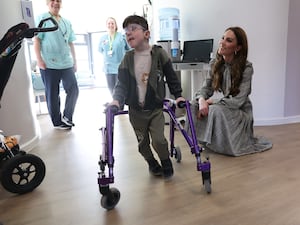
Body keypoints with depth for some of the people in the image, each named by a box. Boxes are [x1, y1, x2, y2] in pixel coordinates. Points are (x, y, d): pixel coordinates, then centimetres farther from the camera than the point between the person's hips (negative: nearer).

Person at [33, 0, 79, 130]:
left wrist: (75, 61, 15)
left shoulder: (67, 22, 16)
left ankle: (67, 117, 16)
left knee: (74, 90, -1)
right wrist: (39, 59, -13)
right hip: (49, 64, -5)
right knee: (52, 94, 2)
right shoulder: (42, 18, 1)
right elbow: (36, 39, -4)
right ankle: (57, 122, 14)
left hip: (67, 64, 5)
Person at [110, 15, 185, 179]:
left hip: (155, 107, -2)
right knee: (142, 142, 13)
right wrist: (117, 100, -19)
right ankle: (152, 164, 39)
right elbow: (122, 83, -3)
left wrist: (178, 95, -7)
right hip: (136, 110, 3)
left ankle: (166, 164, 19)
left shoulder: (159, 53, -7)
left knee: (158, 140, -10)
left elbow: (171, 77, 0)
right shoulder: (127, 58, -1)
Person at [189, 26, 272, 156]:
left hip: (240, 112, -4)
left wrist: (212, 101, -24)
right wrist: (202, 100, -27)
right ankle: (206, 141, 3)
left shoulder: (246, 68, -20)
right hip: (223, 106, 5)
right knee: (195, 106, -19)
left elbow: (238, 101, -24)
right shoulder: (215, 63, -4)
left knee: (216, 110, -33)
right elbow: (206, 87, -4)